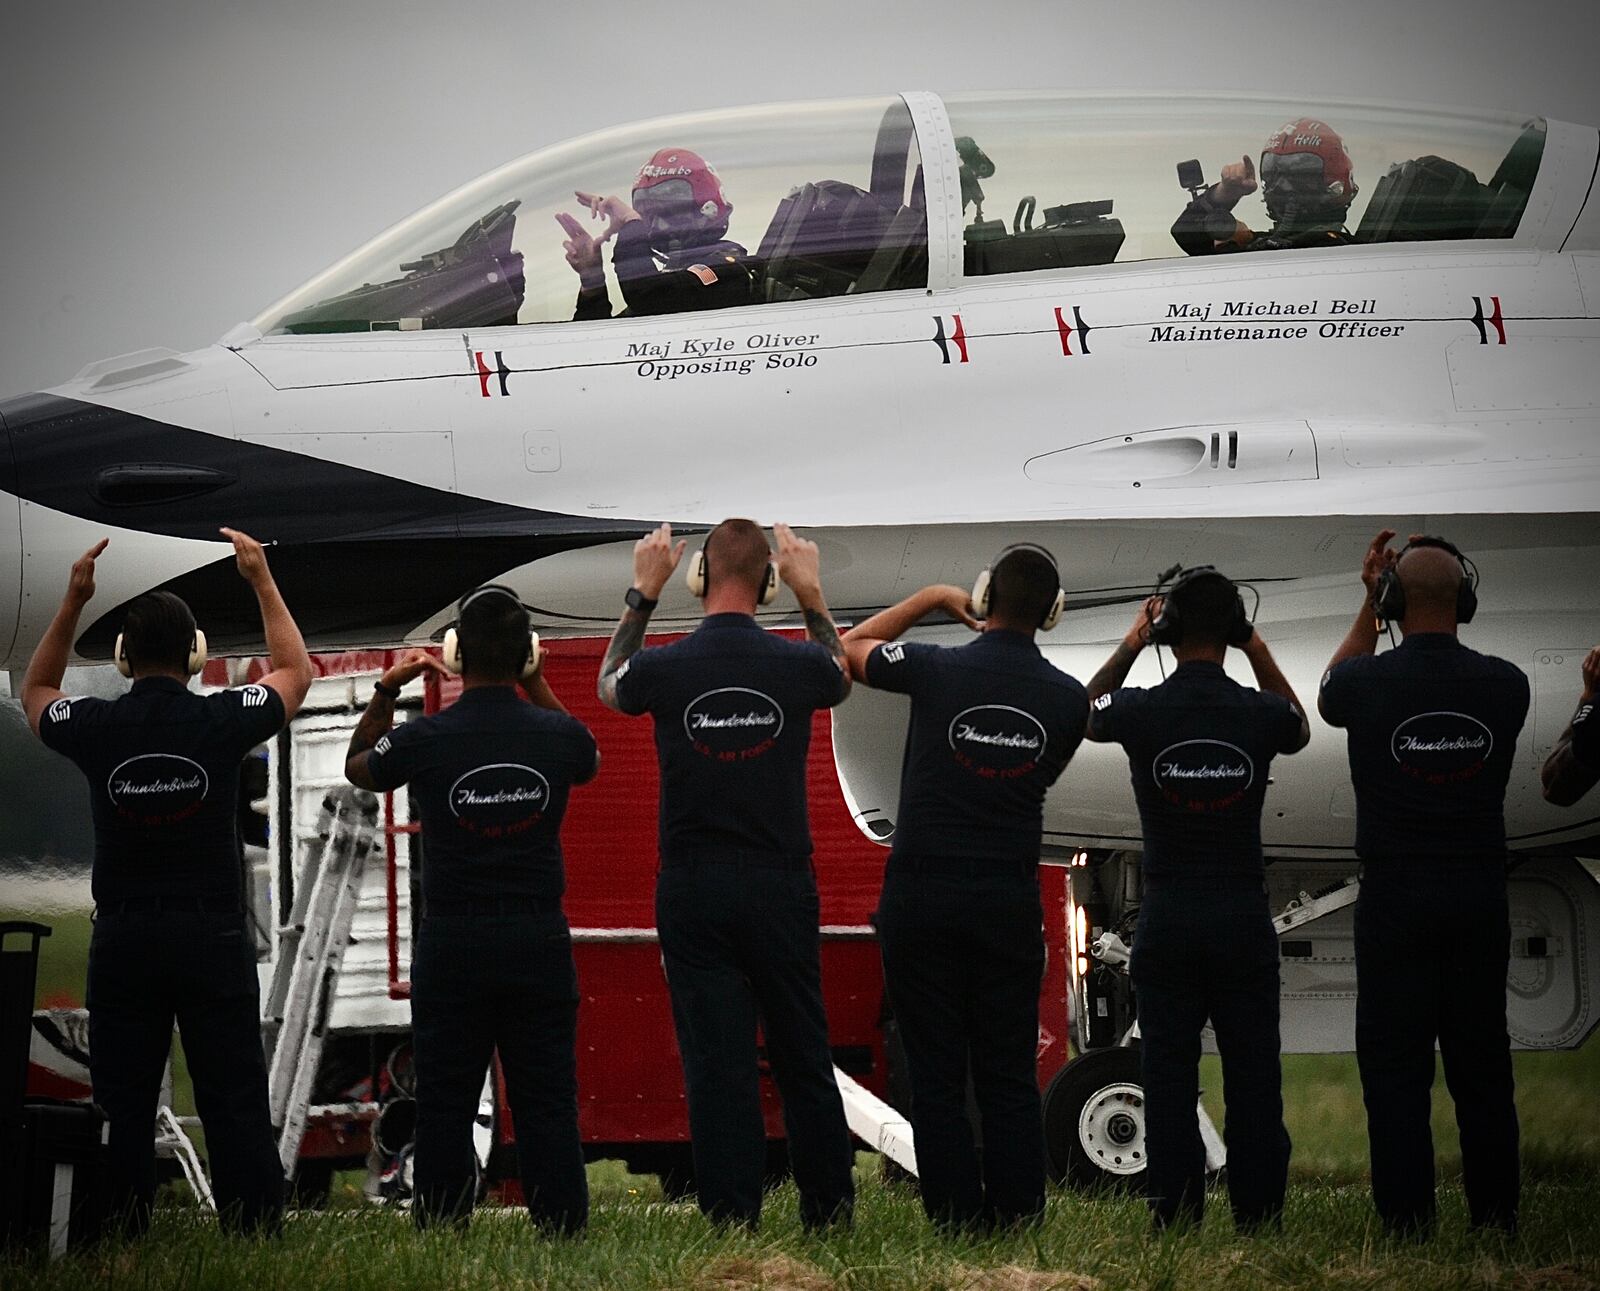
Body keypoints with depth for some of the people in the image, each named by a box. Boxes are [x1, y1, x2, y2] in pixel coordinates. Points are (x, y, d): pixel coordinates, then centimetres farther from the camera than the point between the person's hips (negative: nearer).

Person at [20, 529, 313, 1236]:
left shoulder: (96, 728, -4)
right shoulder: (221, 721, -6)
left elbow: (35, 693, 21)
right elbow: (295, 673, 14)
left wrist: (72, 602, 19)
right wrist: (262, 580, 20)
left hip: (122, 939, 1)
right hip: (213, 936, -1)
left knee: (122, 1106, 6)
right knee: (234, 1102, 0)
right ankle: (256, 1241, -2)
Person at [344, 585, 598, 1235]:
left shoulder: (424, 739, -10)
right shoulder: (557, 735, -4)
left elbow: (356, 766, 13)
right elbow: (589, 762, 23)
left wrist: (386, 690, 18)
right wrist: (539, 687, 21)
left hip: (451, 944, -1)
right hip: (539, 939, 1)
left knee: (444, 1106, 6)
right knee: (547, 1103, 5)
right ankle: (561, 1232, 4)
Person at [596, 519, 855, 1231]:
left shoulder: (664, 667, -9)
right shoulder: (795, 664, -7)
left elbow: (609, 684, 17)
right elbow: (842, 673, 21)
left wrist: (643, 593, 22)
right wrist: (809, 590, 25)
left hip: (692, 889, -1)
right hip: (780, 885, 1)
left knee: (715, 1061, 0)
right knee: (802, 1053, 11)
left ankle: (731, 1220, -1)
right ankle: (828, 1206, 17)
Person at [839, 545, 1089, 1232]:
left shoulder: (937, 668, -8)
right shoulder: (1067, 697, -1)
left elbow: (851, 647, 11)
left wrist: (933, 598, 18)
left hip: (923, 897, -2)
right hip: (1010, 902, 2)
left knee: (936, 1071, 3)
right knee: (1008, 1073, 8)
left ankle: (956, 1217, 1)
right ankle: (1017, 1216, 6)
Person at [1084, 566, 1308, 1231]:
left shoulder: (1141, 710, -8)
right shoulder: (1261, 714, -6)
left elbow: (1087, 715, 17)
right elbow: (1300, 730, 21)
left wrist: (1130, 647, 17)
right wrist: (1259, 653, 18)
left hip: (1167, 913, 0)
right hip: (1243, 914, 0)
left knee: (1168, 1067, 5)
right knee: (1252, 1070, 6)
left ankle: (1174, 1210, 3)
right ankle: (1259, 1210, 6)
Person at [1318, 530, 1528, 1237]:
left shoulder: (1371, 681, -9)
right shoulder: (1505, 685, -3)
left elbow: (1329, 695, 17)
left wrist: (1369, 601, 19)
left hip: (1396, 894, -2)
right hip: (1480, 893, 2)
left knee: (1395, 1064, 0)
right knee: (1481, 1062, 8)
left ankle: (1406, 1223, -3)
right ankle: (1495, 1217, 9)